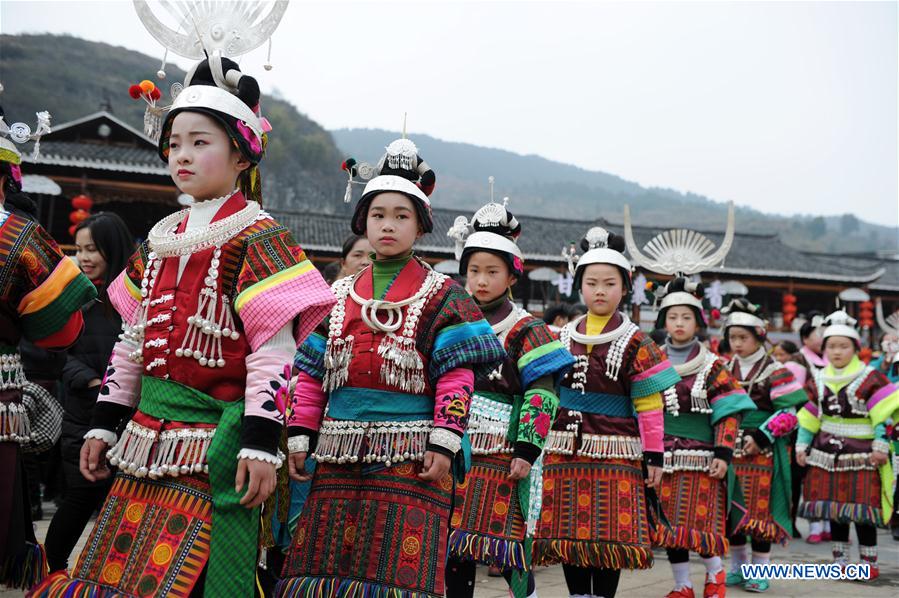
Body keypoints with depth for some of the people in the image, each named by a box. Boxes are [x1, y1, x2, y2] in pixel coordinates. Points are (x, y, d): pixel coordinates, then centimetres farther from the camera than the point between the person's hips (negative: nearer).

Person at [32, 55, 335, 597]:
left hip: (214, 438, -7)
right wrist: (104, 425, 15)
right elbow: (132, 340, 18)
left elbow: (273, 349, -15)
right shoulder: (161, 239, 14)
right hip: (149, 433, 7)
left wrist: (261, 444, -20)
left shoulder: (256, 236, -8)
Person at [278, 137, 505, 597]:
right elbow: (311, 374, 14)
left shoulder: (441, 295, 3)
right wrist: (300, 437, 7)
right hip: (340, 456, 5)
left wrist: (444, 443, -13)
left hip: (409, 457, -4)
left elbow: (457, 377, -5)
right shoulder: (339, 295, 15)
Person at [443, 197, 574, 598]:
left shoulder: (526, 332, -2)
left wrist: (527, 450, -16)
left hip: (503, 456, -5)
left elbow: (542, 395, -8)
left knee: (509, 542, -2)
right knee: (452, 544, 7)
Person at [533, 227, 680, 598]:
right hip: (564, 455, 4)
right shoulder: (561, 339, 9)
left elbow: (650, 406, -3)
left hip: (614, 456, -3)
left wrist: (654, 456, -6)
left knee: (611, 539, -1)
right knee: (568, 537, 6)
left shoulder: (635, 343, -2)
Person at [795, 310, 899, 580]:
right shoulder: (819, 380, 8)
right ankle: (839, 560, 21)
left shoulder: (870, 378, -7)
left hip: (861, 454, -5)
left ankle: (869, 563, 7)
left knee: (862, 508, -4)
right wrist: (802, 445, 10)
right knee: (834, 508, 9)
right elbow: (809, 416, 14)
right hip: (827, 453, 5)